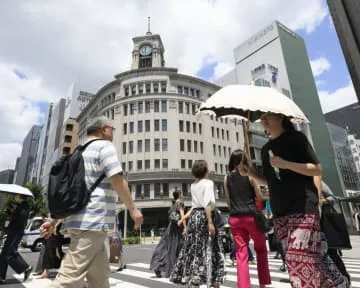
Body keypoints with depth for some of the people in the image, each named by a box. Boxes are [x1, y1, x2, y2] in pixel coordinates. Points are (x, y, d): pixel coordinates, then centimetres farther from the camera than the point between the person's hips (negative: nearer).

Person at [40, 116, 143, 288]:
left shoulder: (80, 151, 22)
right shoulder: (104, 146, -4)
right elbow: (117, 180, -16)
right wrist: (133, 209, -9)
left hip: (82, 221, 10)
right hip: (92, 221, -10)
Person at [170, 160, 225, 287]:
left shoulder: (193, 185, 14)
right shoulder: (208, 182, -8)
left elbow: (195, 205, 11)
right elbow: (208, 204, -17)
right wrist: (210, 222, -20)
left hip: (194, 216, 7)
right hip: (204, 216, -7)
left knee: (194, 250, 12)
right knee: (211, 251, 2)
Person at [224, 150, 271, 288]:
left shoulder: (227, 178, 5)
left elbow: (228, 201, 9)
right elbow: (259, 196, 1)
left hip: (235, 218, 2)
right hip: (251, 216, -2)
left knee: (241, 254, 6)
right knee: (261, 249, 20)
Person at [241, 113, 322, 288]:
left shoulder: (296, 137, 0)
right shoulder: (266, 149, 16)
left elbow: (317, 169, -5)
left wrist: (286, 164, -18)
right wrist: (250, 174, 2)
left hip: (303, 207, -6)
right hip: (280, 212, 6)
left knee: (300, 260, -12)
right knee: (292, 260, 8)